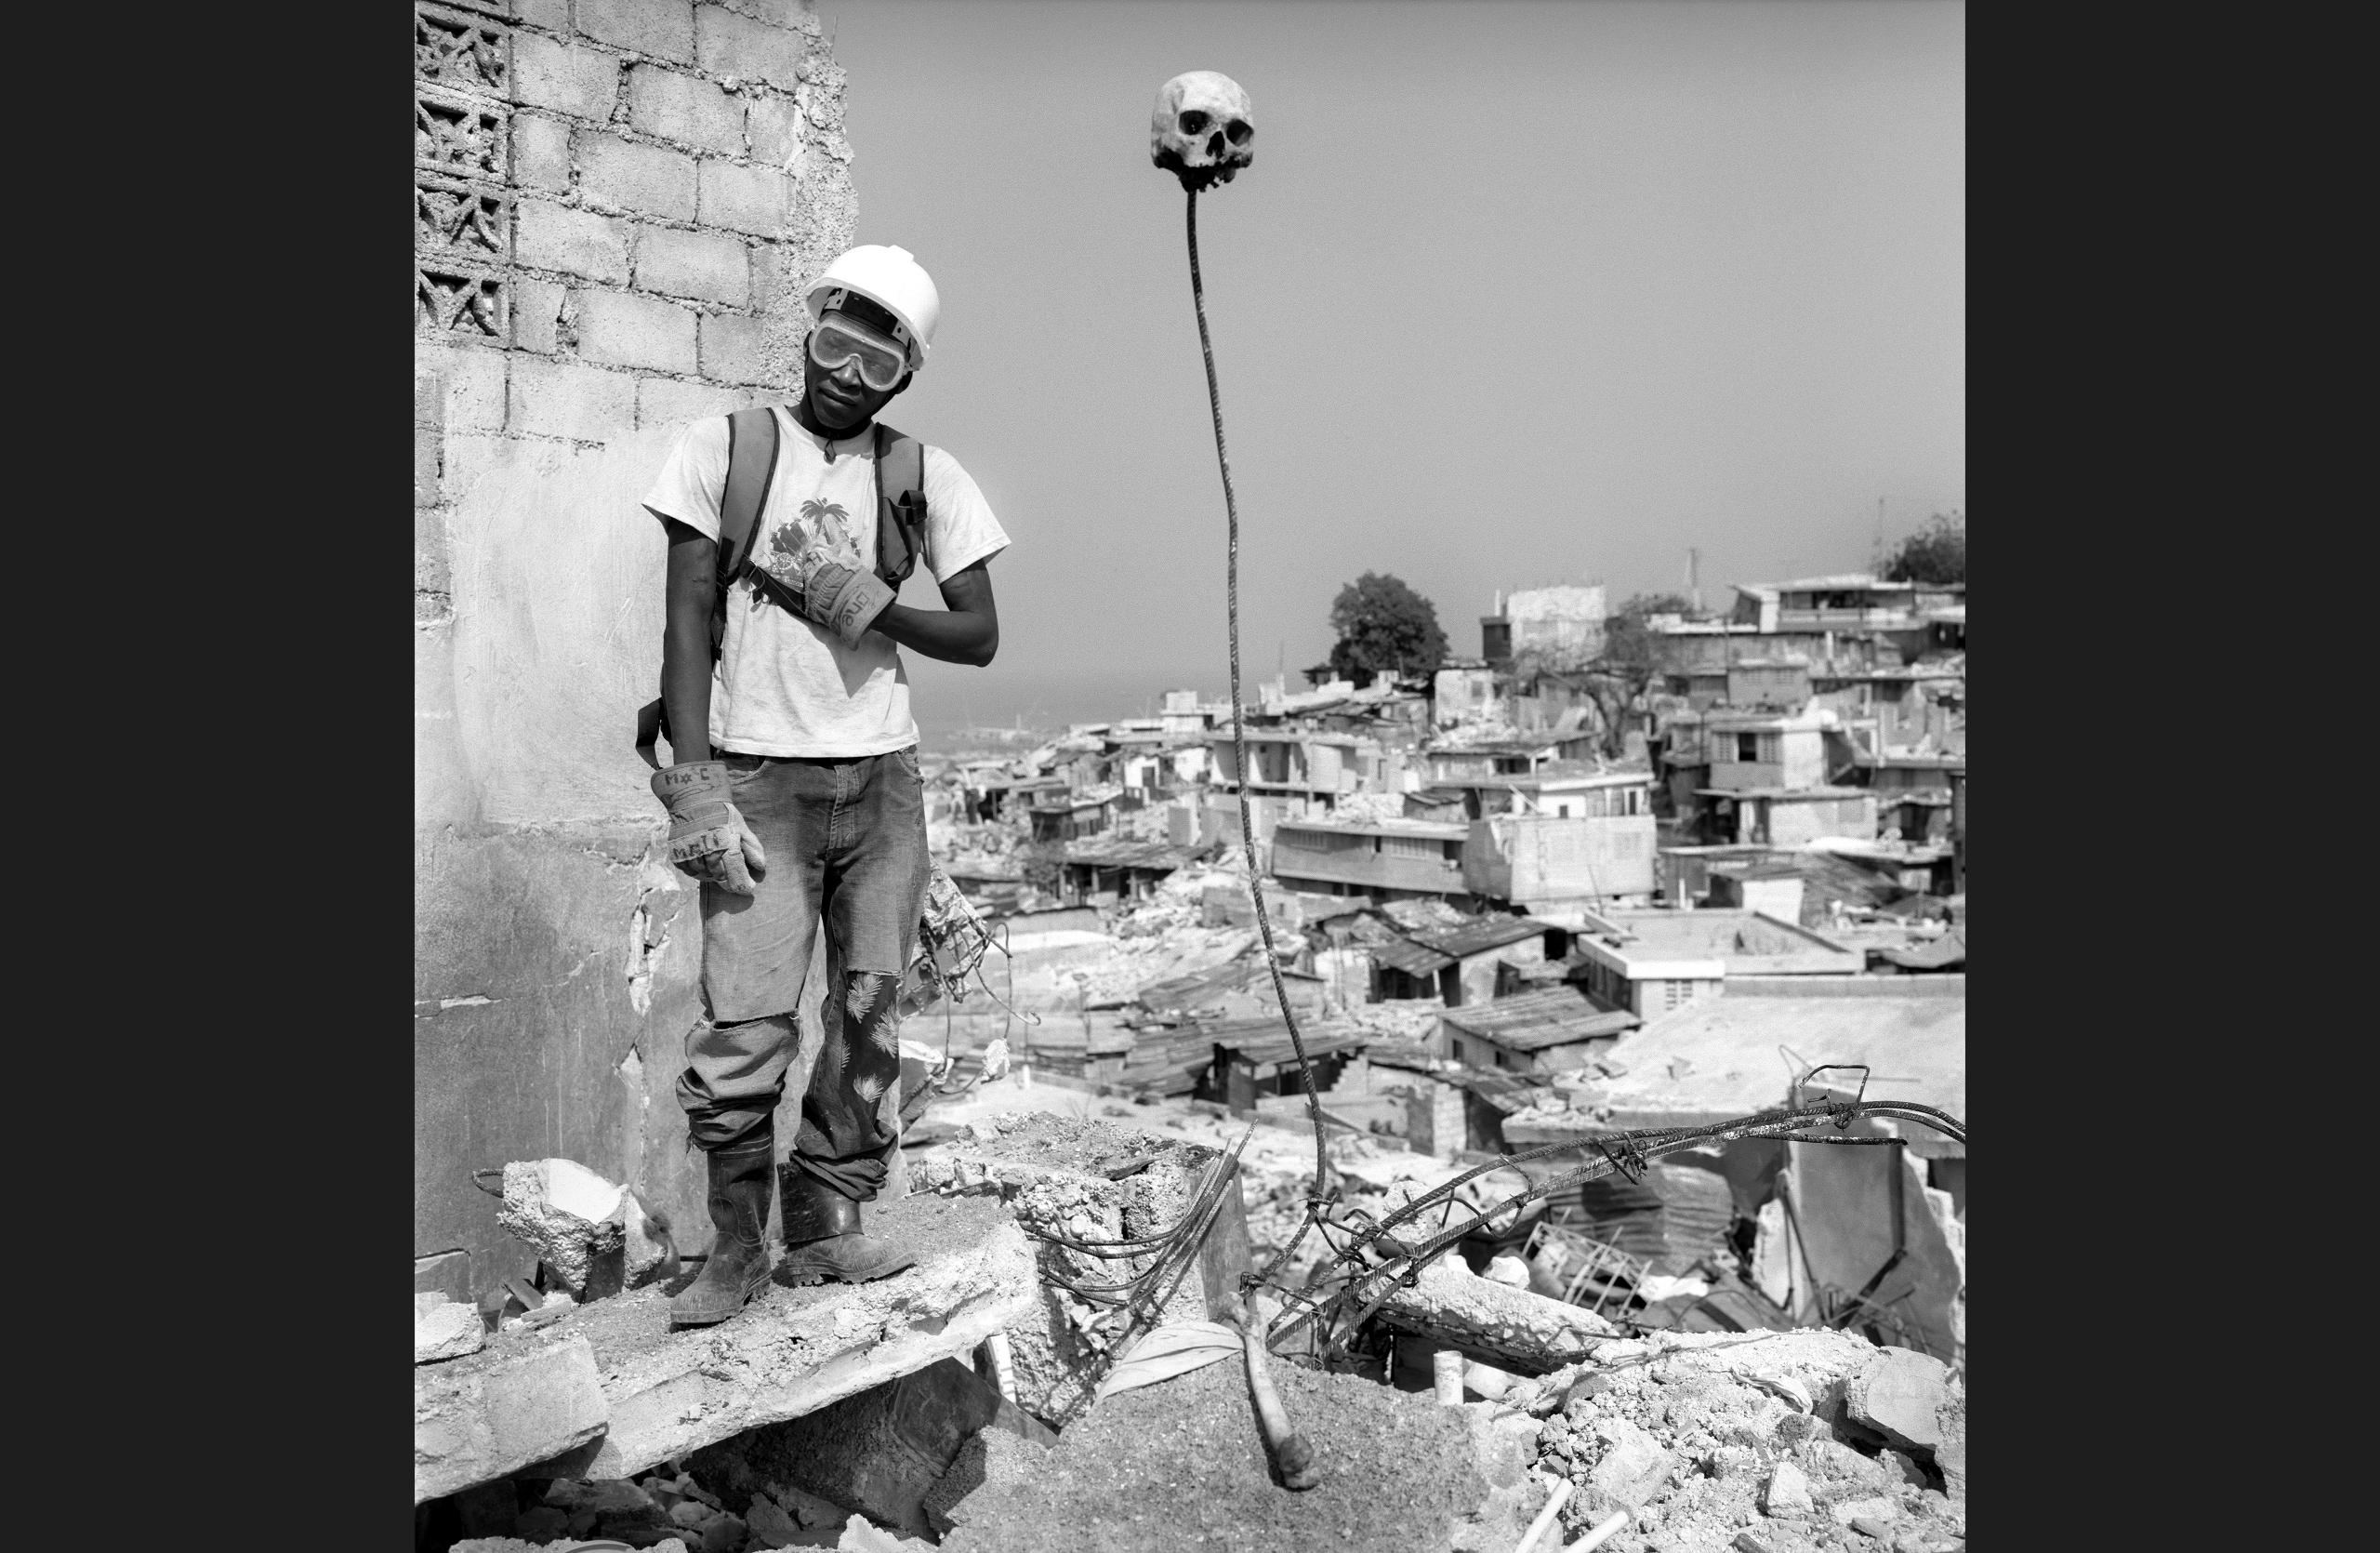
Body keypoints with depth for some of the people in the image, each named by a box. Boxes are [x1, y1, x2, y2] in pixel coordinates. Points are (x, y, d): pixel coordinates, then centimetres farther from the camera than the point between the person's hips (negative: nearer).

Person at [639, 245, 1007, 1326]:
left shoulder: (926, 477, 9)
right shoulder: (723, 446, 3)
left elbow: (979, 636, 8)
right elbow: (687, 622, -2)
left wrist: (872, 609, -10)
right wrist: (694, 785, -11)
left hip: (883, 779, 3)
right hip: (759, 779, -2)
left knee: (868, 1019, 4)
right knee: (743, 1030, -9)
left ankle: (825, 1227, 19)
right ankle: (736, 1248, 11)